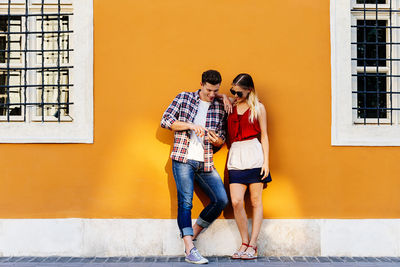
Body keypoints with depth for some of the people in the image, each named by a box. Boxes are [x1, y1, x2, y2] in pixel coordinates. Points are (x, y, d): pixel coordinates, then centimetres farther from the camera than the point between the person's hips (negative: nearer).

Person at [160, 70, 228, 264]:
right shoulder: (183, 98, 4)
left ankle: (192, 234, 14)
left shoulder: (220, 107, 12)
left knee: (221, 200, -3)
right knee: (185, 202, -10)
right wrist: (190, 125, -15)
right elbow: (165, 121, -4)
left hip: (205, 162, 4)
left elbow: (222, 137, 13)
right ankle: (190, 250, -10)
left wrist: (217, 140, -11)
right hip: (183, 159, -4)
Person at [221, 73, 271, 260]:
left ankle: (253, 245, 5)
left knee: (256, 201, 0)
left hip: (254, 155, -3)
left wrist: (266, 161, -4)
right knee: (236, 201, -7)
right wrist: (223, 97, 9)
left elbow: (264, 135, 4)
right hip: (235, 157, 3)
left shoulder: (258, 108, 5)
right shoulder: (231, 104, 14)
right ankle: (244, 242, 7)